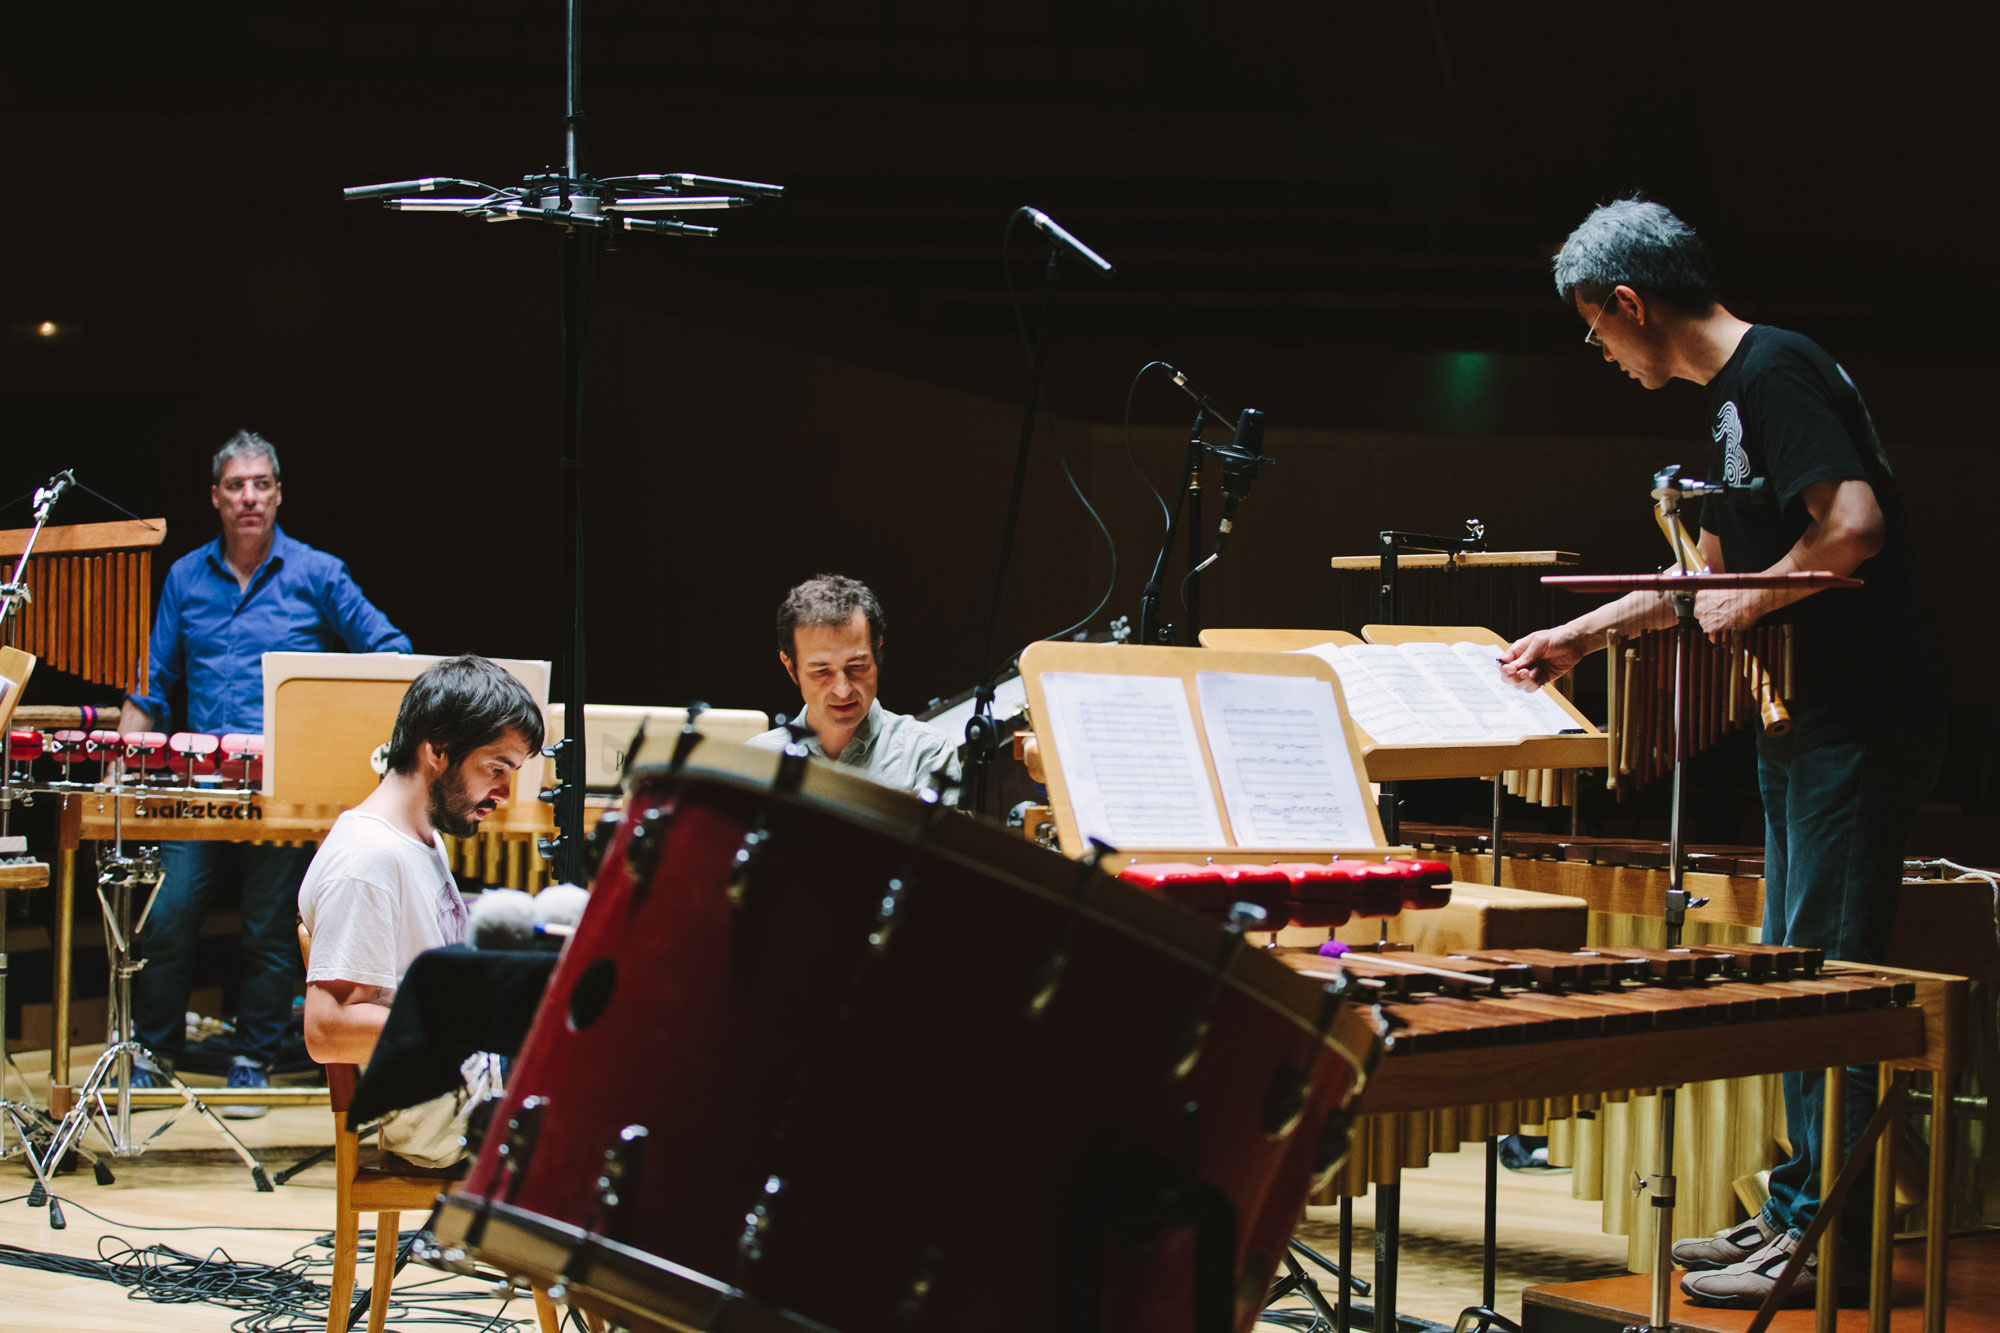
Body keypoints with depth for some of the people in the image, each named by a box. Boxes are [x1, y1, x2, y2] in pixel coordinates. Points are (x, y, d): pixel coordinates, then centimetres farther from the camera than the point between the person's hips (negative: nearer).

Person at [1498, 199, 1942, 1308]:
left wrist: (1749, 603, -12)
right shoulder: (1733, 395, 17)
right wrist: (1574, 638, 29)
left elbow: (1853, 526, -26)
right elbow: (1710, 569, 27)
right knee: (1796, 971, 13)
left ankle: (1820, 1240, -2)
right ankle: (1799, 1211, 20)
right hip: (1808, 725, 11)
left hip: (1858, 726, -11)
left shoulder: (1775, 370, -15)